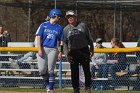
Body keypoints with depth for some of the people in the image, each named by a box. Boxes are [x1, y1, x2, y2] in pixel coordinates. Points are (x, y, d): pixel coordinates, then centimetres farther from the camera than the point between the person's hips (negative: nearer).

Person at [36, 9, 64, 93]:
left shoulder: (59, 28, 10)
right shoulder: (44, 25, 5)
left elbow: (61, 41, 10)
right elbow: (39, 37, 1)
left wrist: (60, 53, -1)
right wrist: (40, 49, -9)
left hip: (53, 50, 0)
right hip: (43, 49, 0)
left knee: (50, 70, -4)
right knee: (42, 70, -5)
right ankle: (48, 83, 18)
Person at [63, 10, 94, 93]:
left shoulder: (83, 26, 5)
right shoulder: (66, 29, 6)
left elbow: (89, 38, 7)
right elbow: (64, 43, 5)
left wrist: (91, 50, 1)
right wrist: (67, 54, -5)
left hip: (84, 51, -1)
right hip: (73, 52, 1)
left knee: (87, 70, 0)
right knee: (74, 72, 1)